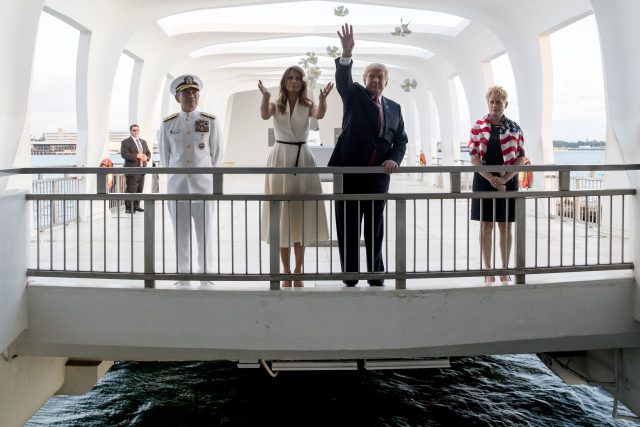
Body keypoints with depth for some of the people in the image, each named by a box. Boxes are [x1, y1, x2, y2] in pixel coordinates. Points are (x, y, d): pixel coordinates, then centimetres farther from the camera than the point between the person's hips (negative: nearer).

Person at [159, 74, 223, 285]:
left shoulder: (210, 122, 0)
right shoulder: (168, 124, 3)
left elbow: (217, 153, 8)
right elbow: (164, 155, 13)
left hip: (203, 183, -1)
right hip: (177, 184, 1)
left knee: (205, 231, 2)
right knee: (181, 232, 7)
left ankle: (205, 273, 15)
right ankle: (183, 274, 18)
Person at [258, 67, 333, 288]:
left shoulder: (307, 106, 5)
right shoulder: (276, 105, 4)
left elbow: (319, 115, -18)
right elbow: (264, 115, -19)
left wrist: (322, 98, -38)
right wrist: (266, 96, -38)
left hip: (302, 158, 1)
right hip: (280, 158, 0)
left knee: (302, 214, 4)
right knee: (281, 214, 2)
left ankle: (298, 272, 14)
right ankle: (286, 272, 12)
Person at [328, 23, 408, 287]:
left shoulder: (394, 108, 15)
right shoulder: (354, 96, 5)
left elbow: (401, 139, 15)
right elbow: (343, 79, -15)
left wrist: (394, 159, -5)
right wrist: (347, 54, -33)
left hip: (379, 175, 3)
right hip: (349, 171, -3)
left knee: (375, 229, 10)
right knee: (348, 229, 2)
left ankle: (376, 278, 20)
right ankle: (350, 279, 12)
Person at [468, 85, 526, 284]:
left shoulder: (514, 128, 4)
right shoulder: (478, 127, 1)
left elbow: (521, 158, 1)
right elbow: (473, 157, -3)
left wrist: (504, 178, -12)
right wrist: (490, 178, -14)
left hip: (508, 182, 1)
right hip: (484, 181, -1)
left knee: (505, 226, 5)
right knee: (486, 226, 3)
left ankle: (505, 270, 15)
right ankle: (488, 271, 11)